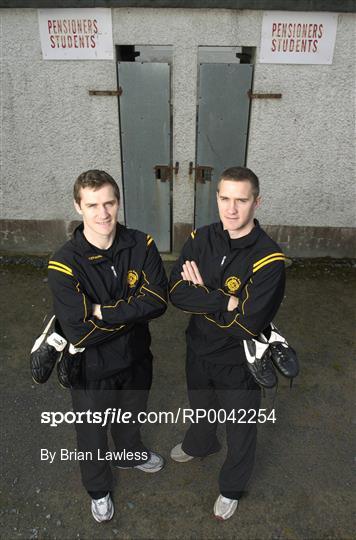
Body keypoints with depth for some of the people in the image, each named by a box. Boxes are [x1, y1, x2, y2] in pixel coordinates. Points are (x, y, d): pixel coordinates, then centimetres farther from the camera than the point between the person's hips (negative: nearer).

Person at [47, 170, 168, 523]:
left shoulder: (141, 245, -15)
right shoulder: (64, 264, -26)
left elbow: (158, 301, -21)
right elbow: (78, 333, -29)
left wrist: (106, 312, -27)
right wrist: (132, 311, -23)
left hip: (136, 358, 3)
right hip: (92, 369, -3)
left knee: (131, 415, 31)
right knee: (92, 431, 24)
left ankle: (130, 454, 66)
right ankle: (98, 489, 55)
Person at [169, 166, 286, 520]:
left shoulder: (268, 259, -26)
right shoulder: (201, 239, -11)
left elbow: (247, 325, -29)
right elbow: (175, 292, -19)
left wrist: (202, 293, -21)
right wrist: (225, 301, -29)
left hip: (238, 361, -4)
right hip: (199, 348, 5)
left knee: (239, 427, 20)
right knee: (201, 406, 32)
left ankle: (232, 488, 50)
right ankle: (200, 444, 66)